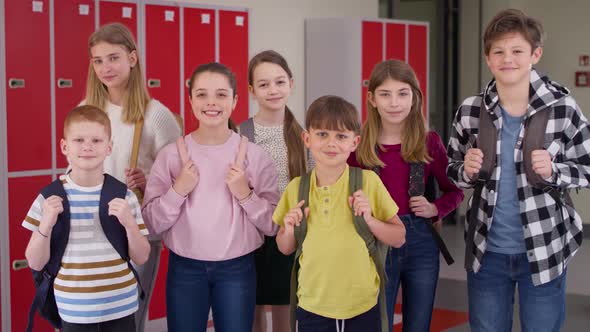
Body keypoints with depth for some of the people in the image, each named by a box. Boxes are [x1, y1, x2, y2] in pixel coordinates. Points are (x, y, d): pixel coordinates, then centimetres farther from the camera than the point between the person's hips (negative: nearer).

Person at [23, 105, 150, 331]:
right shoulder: (50, 197, -5)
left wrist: (129, 223, -15)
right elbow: (36, 263, -1)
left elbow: (141, 258, 1)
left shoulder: (123, 195, -3)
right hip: (74, 311, -1)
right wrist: (46, 224, -16)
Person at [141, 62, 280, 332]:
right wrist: (178, 190, -16)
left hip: (237, 269, 0)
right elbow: (152, 223, -2)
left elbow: (273, 225, -2)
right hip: (184, 269, 0)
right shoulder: (171, 154, -3)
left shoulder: (254, 155, -4)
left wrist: (245, 193, -16)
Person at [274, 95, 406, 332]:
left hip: (362, 306, -1)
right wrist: (289, 230, -9)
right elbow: (286, 249, 10)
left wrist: (369, 219, -16)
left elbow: (399, 238, -1)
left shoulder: (368, 181, -7)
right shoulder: (296, 188, -1)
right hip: (312, 307, 2)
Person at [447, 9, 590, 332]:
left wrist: (553, 171, -20)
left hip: (544, 250, -2)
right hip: (486, 251, 2)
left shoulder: (563, 108, -10)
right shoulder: (469, 111, -4)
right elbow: (452, 171, 7)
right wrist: (467, 171, -14)